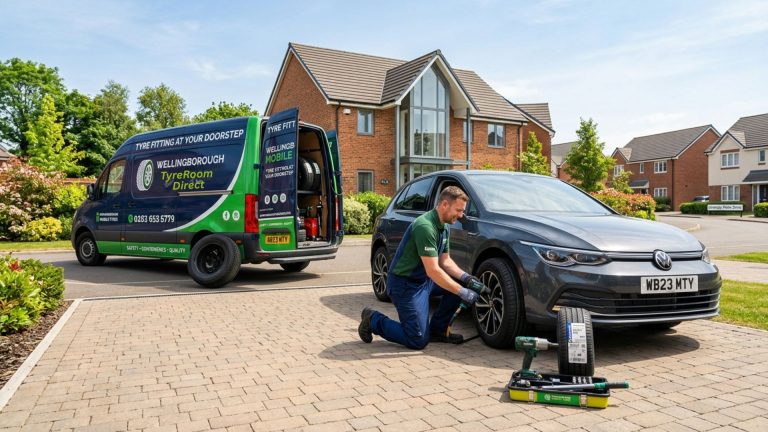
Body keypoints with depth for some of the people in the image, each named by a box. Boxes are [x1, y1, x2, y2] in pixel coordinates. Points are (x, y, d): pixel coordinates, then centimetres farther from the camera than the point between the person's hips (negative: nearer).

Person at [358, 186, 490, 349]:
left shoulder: (443, 228, 5)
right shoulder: (425, 226, -26)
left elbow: (445, 261, 11)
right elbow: (432, 270, -29)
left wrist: (466, 277, -6)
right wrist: (462, 292, -25)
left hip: (424, 279, 10)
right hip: (405, 284, -9)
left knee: (460, 285, 0)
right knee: (418, 340, -9)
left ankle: (438, 330, 12)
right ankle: (374, 320, 8)